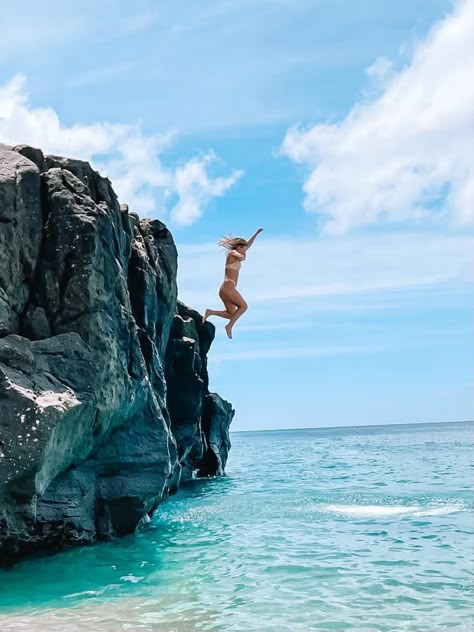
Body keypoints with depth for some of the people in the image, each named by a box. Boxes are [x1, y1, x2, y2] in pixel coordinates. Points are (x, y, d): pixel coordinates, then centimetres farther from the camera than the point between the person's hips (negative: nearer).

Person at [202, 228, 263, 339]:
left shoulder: (235, 254, 23)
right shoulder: (232, 252, -2)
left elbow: (248, 245, 34)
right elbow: (242, 258, -21)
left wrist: (257, 233, 34)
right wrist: (243, 254, 2)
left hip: (225, 288, 10)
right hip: (228, 286, -10)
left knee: (232, 314, 5)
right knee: (243, 306, -13)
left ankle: (210, 312, -2)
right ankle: (229, 326, -17)